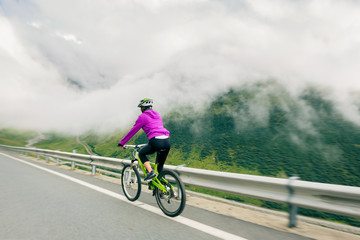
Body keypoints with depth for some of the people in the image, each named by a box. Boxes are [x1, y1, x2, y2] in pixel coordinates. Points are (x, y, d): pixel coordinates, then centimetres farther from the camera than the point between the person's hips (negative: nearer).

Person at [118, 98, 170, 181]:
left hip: (156, 141, -6)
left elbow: (132, 131, 12)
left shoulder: (142, 116, 8)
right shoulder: (157, 115, 26)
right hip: (167, 141, 6)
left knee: (141, 153, 21)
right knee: (160, 166, 21)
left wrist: (122, 143, 24)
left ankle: (150, 172, 1)